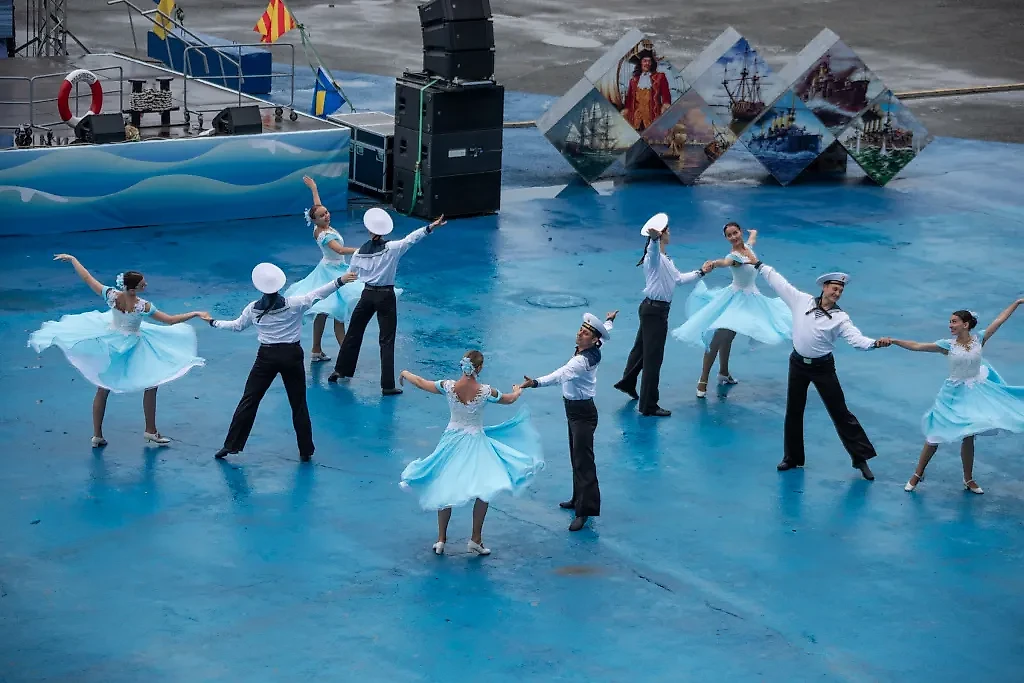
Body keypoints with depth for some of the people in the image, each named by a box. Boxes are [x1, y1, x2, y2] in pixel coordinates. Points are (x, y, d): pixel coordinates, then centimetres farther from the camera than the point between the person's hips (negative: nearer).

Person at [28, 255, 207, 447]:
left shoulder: (112, 295, -18)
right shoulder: (143, 306, -26)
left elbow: (87, 278, -9)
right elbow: (170, 321, -21)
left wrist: (72, 259, 4)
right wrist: (195, 314, -12)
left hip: (110, 341, 4)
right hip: (132, 347, -4)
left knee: (103, 389, 14)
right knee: (151, 385, 15)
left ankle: (97, 435, 19)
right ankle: (150, 431, 20)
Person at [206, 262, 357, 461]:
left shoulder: (253, 309, -2)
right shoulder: (293, 304, -10)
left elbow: (237, 325, 11)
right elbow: (317, 295, -15)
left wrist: (213, 322, 27)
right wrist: (340, 281, -15)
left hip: (267, 356, 1)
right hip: (291, 355, -1)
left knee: (249, 400, 7)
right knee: (298, 404, 8)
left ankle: (230, 445, 7)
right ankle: (305, 451, 12)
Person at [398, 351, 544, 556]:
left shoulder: (448, 386, -13)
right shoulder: (486, 391, -16)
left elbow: (421, 383, 2)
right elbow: (509, 399, 4)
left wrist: (405, 374, 23)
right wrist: (517, 391, 27)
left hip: (452, 441, 3)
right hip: (475, 443, -3)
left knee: (445, 490, 15)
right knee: (484, 490, 11)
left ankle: (441, 539, 20)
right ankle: (476, 539, 10)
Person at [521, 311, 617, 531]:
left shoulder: (583, 361, -27)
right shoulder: (593, 350, 0)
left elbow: (560, 375, -44)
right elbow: (604, 333, 23)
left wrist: (536, 383, -57)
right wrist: (609, 321, 45)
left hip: (582, 412, -10)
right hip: (575, 408, 10)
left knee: (583, 460, -8)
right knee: (576, 457, 20)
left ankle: (585, 510, -7)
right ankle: (579, 499, 34)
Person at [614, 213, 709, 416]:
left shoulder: (666, 259, 15)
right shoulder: (654, 256, -18)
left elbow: (678, 278, 28)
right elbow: (654, 249, -44)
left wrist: (699, 273, 36)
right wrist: (654, 238, -66)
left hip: (654, 309, 10)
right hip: (654, 310, -10)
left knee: (642, 347, 27)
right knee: (653, 357, -5)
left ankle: (627, 383, 48)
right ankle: (648, 406, 1)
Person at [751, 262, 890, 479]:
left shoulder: (840, 318, -10)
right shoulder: (802, 301, -5)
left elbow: (856, 339, -22)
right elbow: (778, 282, 2)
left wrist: (875, 343, -42)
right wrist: (758, 264, 6)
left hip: (823, 367, -2)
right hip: (798, 364, 2)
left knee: (840, 413, 0)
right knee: (793, 411, 13)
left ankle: (861, 458, 8)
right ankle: (793, 457, 29)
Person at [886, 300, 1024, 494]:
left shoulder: (979, 339, -6)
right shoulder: (948, 345, -11)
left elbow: (999, 320, -1)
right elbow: (917, 346, -14)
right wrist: (893, 341, -23)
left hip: (976, 392, 1)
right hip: (955, 394, -1)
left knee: (968, 436, 11)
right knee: (935, 435, 4)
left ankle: (968, 479, 26)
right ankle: (918, 474, 18)